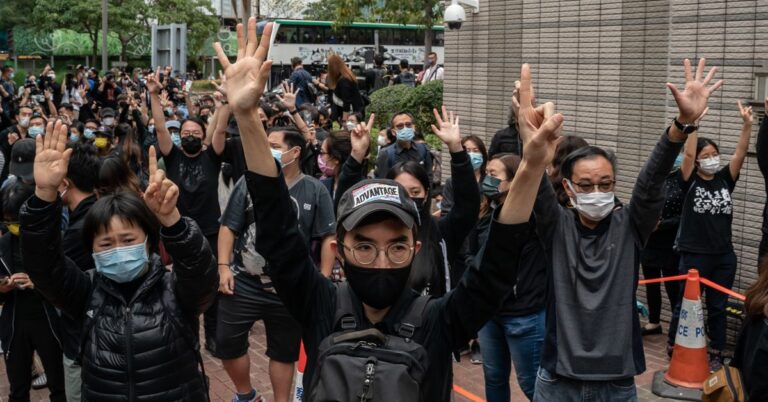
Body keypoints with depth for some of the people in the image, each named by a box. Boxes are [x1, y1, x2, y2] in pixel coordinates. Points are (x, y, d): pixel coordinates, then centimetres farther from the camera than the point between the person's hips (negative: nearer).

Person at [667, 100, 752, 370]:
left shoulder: (725, 180, 5)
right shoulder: (690, 182, -5)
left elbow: (740, 153, -5)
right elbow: (688, 153, -20)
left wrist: (747, 124, -18)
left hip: (724, 256, 4)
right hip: (694, 255, -4)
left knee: (718, 307, 13)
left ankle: (716, 353, 24)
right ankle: (673, 348, 22)